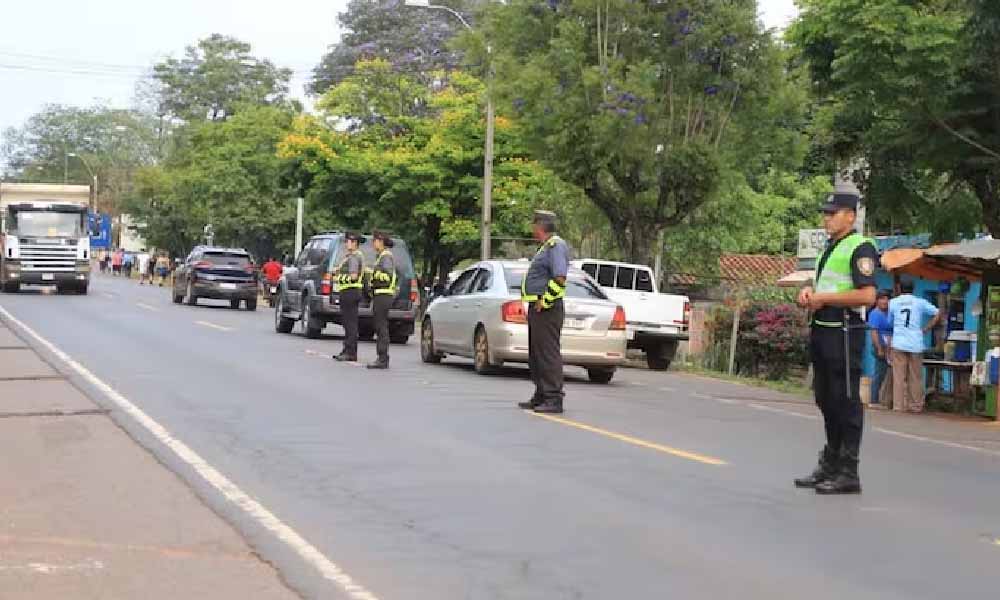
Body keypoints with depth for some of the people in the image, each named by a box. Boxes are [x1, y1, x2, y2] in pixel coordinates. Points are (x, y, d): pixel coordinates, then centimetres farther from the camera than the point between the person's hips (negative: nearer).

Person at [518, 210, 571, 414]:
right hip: (538, 307, 11)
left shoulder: (556, 246, -13)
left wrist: (544, 301, -20)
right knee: (536, 355, 15)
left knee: (549, 354, -10)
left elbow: (559, 278, -23)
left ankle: (554, 399, -10)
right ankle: (541, 396, 22)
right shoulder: (546, 246, 20)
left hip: (547, 309, -11)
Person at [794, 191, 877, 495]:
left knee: (846, 401, -5)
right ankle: (829, 466, 24)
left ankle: (848, 473, 0)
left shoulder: (860, 248, -11)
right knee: (827, 400, 14)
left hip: (845, 333, -10)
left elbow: (867, 295, -21)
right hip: (821, 331, 10)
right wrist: (810, 292, 8)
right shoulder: (829, 249, 19)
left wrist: (823, 298, -17)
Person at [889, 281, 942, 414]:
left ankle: (899, 406, -2)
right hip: (916, 345, 0)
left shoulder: (893, 302, 8)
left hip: (898, 344, 0)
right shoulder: (920, 302, 6)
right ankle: (916, 406, 11)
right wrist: (926, 329, 7)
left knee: (899, 376, 1)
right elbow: (938, 314, 2)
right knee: (916, 377, 7)